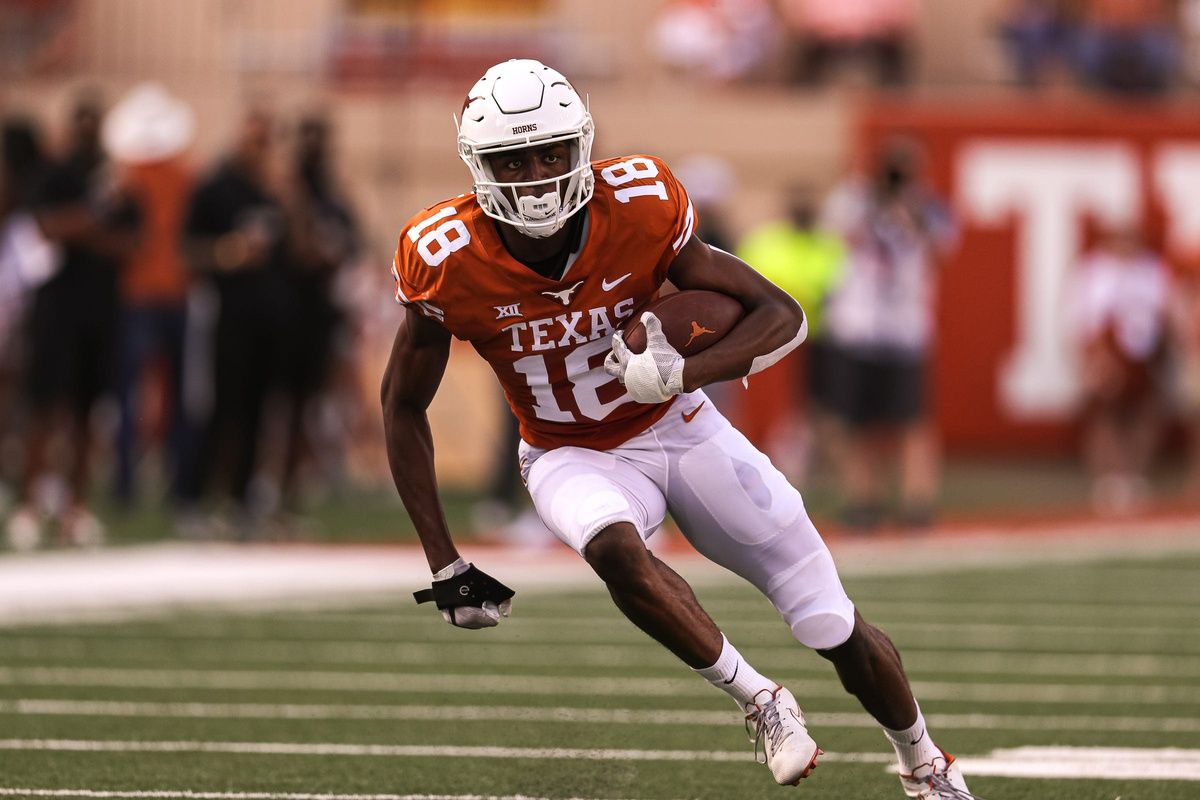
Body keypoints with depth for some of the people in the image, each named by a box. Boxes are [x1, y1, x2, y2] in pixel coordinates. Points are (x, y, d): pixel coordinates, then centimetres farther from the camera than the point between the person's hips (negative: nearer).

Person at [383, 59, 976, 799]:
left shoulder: (640, 210, -23)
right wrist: (444, 566, -9)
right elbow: (404, 406, -6)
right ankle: (759, 701, -17)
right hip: (573, 457, -1)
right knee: (616, 551, -38)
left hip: (677, 427, 1)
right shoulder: (447, 263, -22)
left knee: (841, 634, 2)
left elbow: (782, 317, -17)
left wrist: (682, 374, -36)